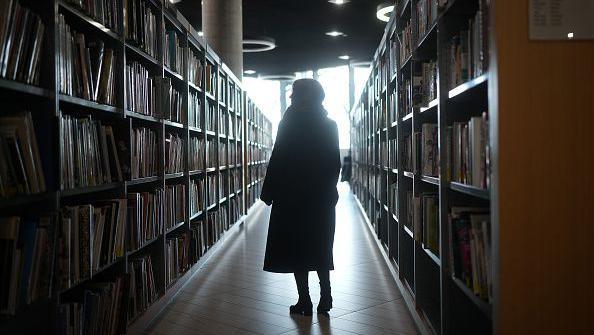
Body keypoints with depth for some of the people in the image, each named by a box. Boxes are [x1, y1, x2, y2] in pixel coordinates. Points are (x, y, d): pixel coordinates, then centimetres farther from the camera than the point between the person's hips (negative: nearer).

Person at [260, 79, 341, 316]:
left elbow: (279, 157, -11)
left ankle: (305, 301, 6)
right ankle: (325, 299, 15)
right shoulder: (328, 124, 5)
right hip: (323, 196, 5)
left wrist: (268, 192, -5)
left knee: (295, 247, 3)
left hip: (292, 194, -5)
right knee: (320, 247, 14)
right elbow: (335, 162, 7)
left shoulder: (292, 118, -9)